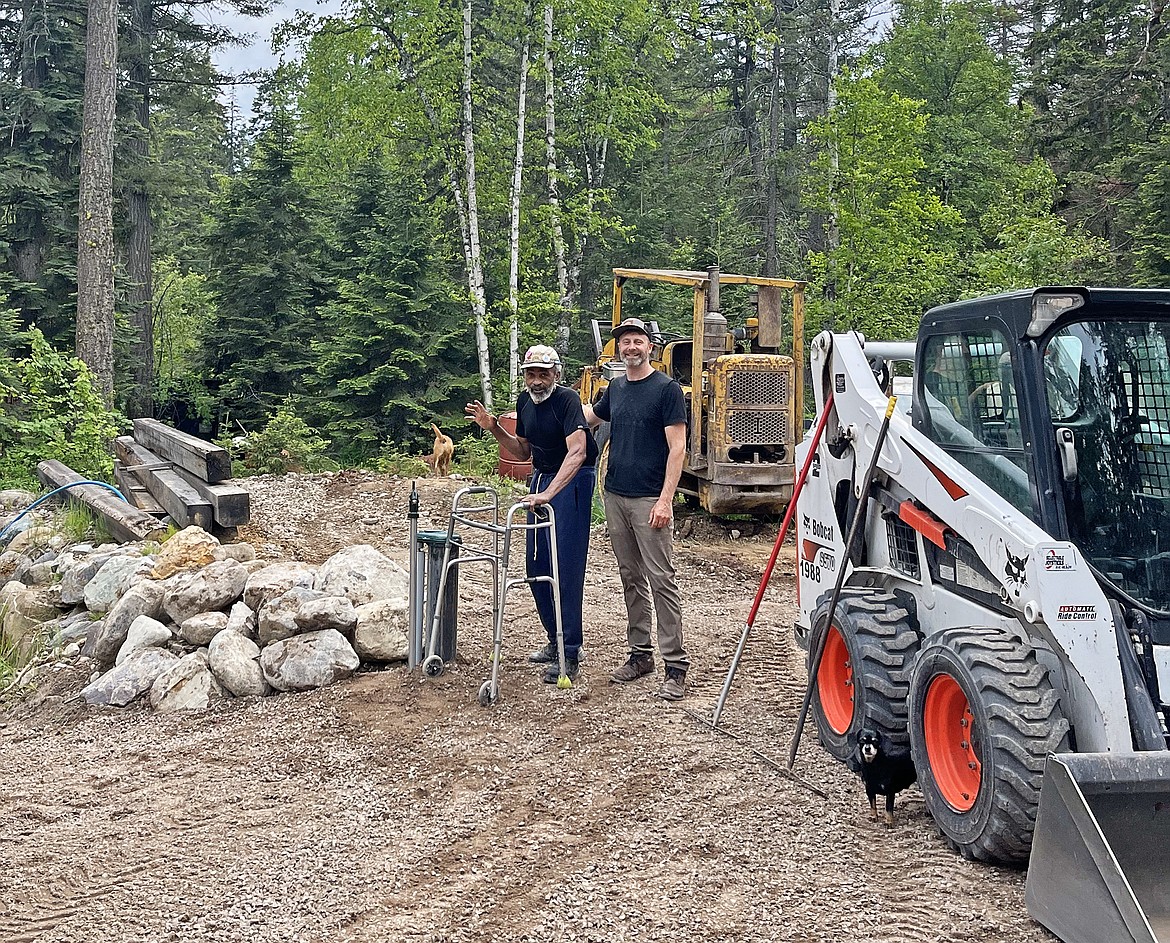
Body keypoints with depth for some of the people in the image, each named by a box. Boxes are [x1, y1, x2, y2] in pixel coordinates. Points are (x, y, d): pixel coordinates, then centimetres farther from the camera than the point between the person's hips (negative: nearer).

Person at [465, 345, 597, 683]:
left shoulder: (567, 400, -20)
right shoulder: (525, 402, 4)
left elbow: (577, 452, -34)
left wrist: (548, 494, -43)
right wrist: (494, 429, -1)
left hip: (572, 482, -8)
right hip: (540, 477, 8)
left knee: (565, 567, -10)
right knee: (536, 566, 10)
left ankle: (570, 654, -4)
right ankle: (555, 640, 24)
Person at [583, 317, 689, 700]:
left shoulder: (666, 388, -6)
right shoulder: (615, 387, 12)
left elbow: (677, 447, -11)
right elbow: (591, 416, 32)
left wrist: (665, 500, -17)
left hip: (649, 499, -6)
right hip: (615, 496, 7)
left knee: (661, 579, -7)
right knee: (631, 578, 12)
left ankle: (676, 665, -3)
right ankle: (640, 653, 21)